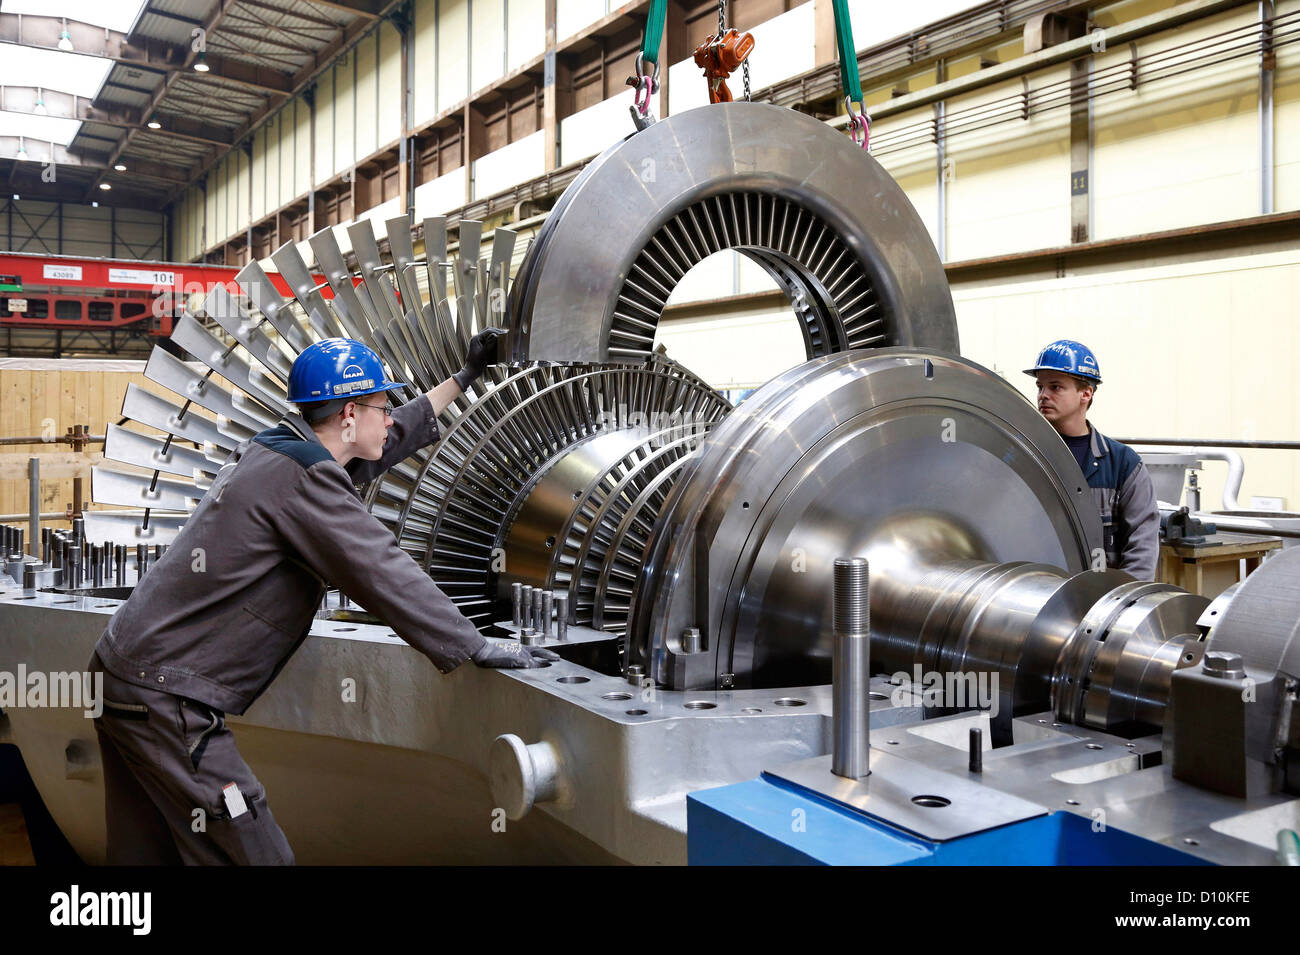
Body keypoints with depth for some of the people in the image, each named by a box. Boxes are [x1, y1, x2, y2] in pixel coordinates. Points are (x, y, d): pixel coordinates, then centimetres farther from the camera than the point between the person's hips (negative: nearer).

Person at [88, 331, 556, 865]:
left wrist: (464, 377, 35)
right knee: (254, 856, -6)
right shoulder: (303, 479, -17)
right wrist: (481, 650, -12)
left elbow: (387, 442, 27)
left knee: (147, 854, 17)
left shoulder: (268, 450, 13)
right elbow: (386, 578, -20)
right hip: (166, 699, -10)